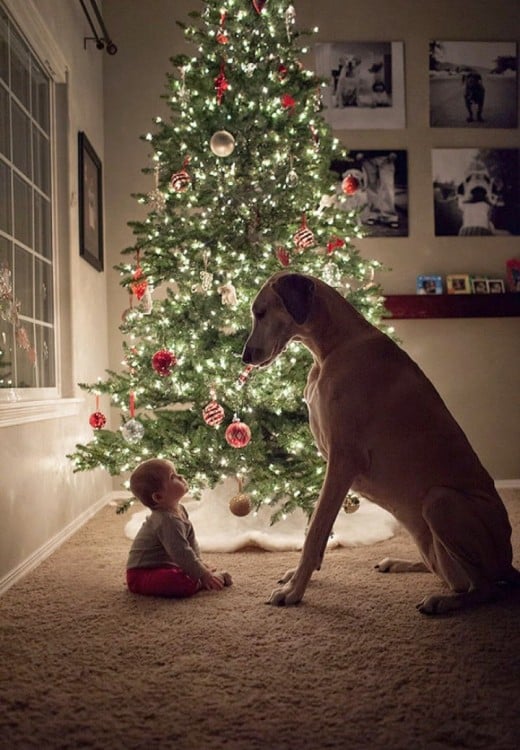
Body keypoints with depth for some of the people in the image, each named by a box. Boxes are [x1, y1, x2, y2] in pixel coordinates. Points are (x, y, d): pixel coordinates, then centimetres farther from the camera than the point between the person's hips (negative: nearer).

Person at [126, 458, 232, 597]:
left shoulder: (180, 510, 6)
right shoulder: (168, 521, -27)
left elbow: (191, 542, 16)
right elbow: (182, 553, -28)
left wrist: (200, 564, 9)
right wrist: (203, 575, -22)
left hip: (164, 567, 11)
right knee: (186, 583, -30)